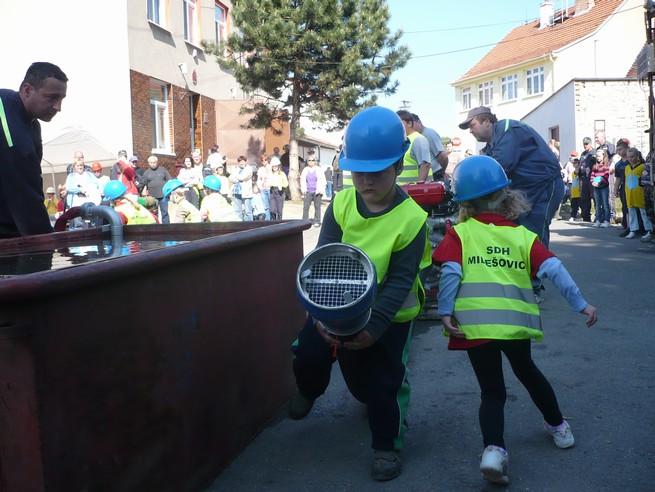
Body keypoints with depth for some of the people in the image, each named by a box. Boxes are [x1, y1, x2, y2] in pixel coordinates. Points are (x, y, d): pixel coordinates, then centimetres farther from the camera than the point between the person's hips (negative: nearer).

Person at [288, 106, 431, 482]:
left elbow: (400, 281, -21)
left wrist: (374, 326, -29)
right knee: (309, 354, 2)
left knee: (383, 382, 0)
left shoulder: (411, 219, -22)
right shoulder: (341, 205, -13)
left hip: (389, 315, -3)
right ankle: (310, 391, 39)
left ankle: (387, 444, 25)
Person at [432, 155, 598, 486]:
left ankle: (493, 448, -12)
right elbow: (553, 269, -1)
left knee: (492, 390, 10)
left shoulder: (459, 234, 2)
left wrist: (445, 311, -9)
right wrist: (580, 304, 1)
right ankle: (558, 427, 43)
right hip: (516, 321, 2)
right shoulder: (524, 236, 6)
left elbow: (450, 272, -11)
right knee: (526, 372, 28)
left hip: (474, 325, -1)